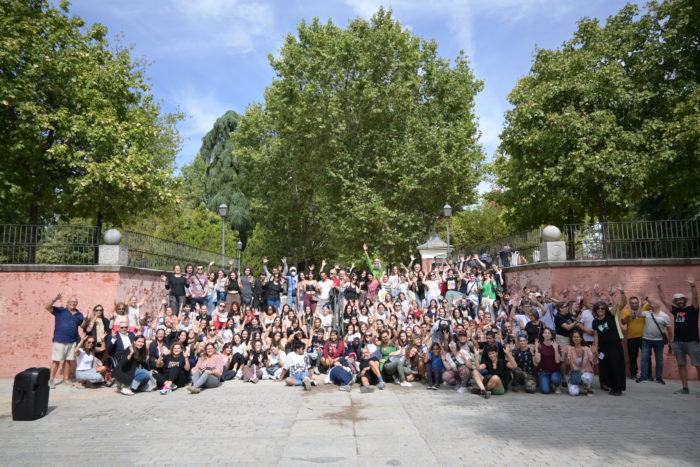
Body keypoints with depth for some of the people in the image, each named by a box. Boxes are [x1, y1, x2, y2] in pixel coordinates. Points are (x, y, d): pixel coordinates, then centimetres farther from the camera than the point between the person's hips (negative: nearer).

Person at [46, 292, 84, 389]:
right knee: (56, 361, -2)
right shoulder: (60, 310, 1)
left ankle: (66, 378, 21)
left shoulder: (79, 315, 12)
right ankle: (51, 380, 6)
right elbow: (48, 307, -10)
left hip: (72, 342, 4)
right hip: (59, 341, -4)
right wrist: (55, 299, -25)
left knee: (69, 360, 10)